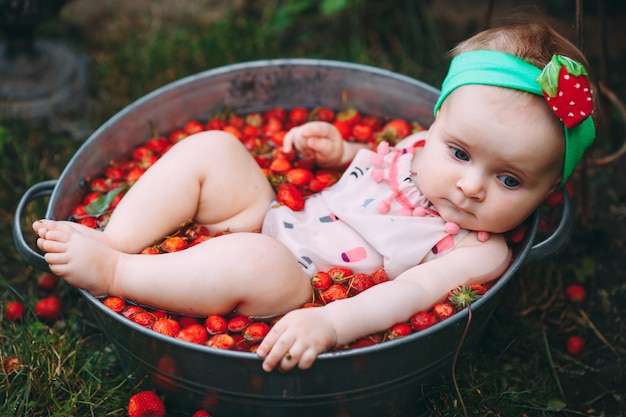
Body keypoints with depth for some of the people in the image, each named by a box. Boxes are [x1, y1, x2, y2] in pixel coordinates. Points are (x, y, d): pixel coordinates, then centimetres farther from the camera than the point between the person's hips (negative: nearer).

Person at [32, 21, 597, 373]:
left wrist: (330, 323, -47)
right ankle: (116, 242, -8)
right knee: (211, 148, -1)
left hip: (299, 298, -7)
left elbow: (410, 293, -31)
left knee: (255, 263, -40)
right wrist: (338, 151, 3)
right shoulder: (421, 148, 2)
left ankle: (112, 273, -23)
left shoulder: (481, 252, -17)